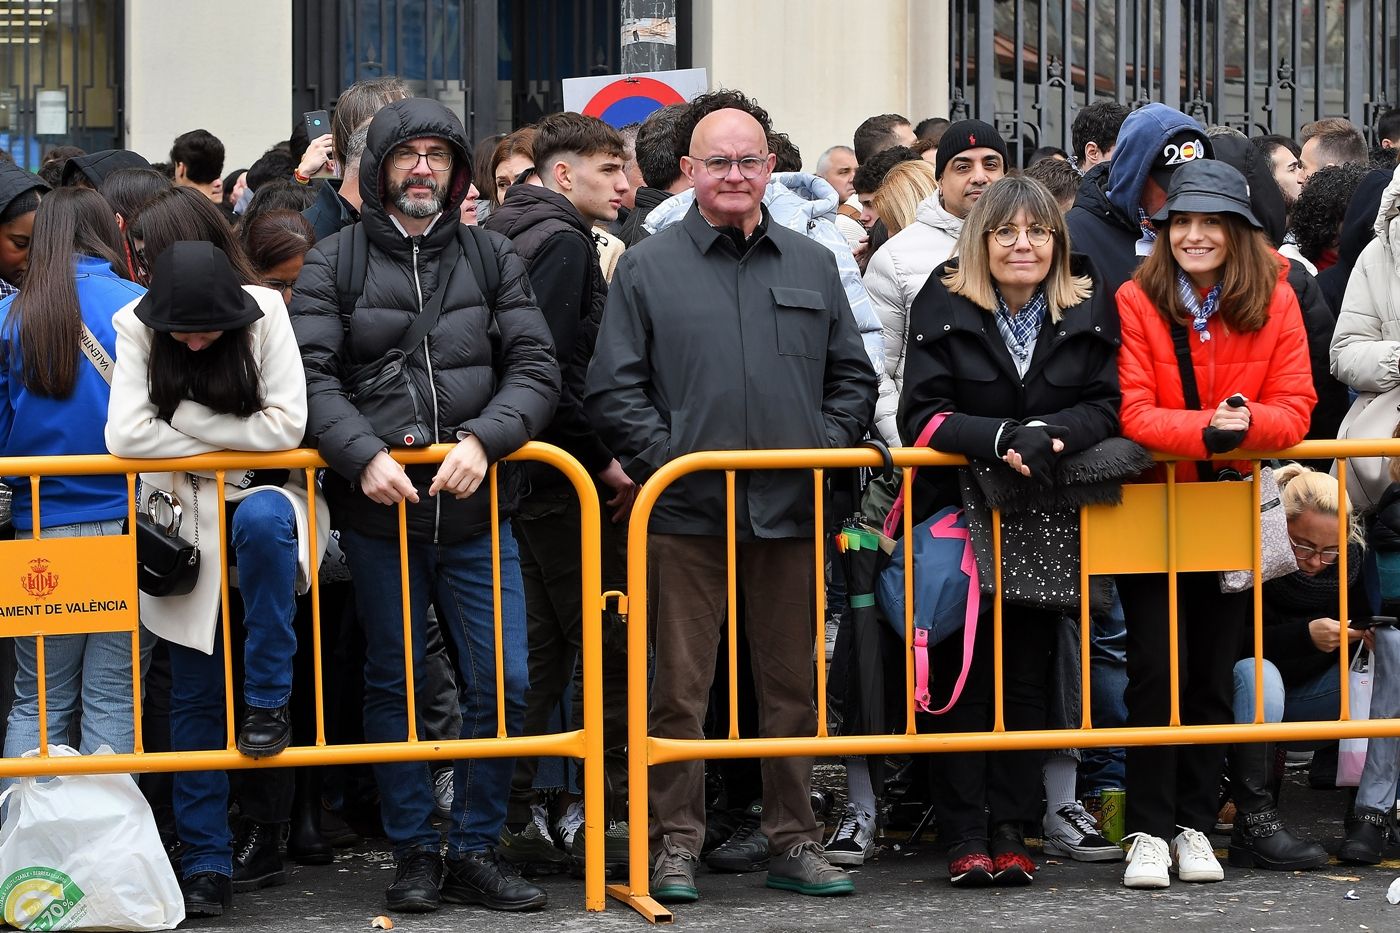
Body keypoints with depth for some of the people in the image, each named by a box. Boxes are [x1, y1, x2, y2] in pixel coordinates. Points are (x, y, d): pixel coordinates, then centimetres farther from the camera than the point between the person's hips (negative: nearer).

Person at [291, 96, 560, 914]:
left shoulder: (493, 258, 7)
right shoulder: (334, 264, 3)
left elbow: (536, 369, 1)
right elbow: (310, 376, -6)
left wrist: (483, 438, -15)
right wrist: (364, 455, -20)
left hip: (477, 512, 1)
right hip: (379, 511, -1)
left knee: (502, 685, -1)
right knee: (394, 685, 7)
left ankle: (477, 852, 12)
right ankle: (415, 854, 16)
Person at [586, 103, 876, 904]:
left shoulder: (813, 266, 13)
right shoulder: (648, 268, 3)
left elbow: (854, 378, 16)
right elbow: (614, 387, 0)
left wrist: (827, 445, 1)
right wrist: (667, 457, -10)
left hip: (789, 508, 3)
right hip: (686, 510, -3)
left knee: (792, 683, 9)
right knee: (681, 687, 0)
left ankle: (794, 839, 17)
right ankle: (675, 842, 7)